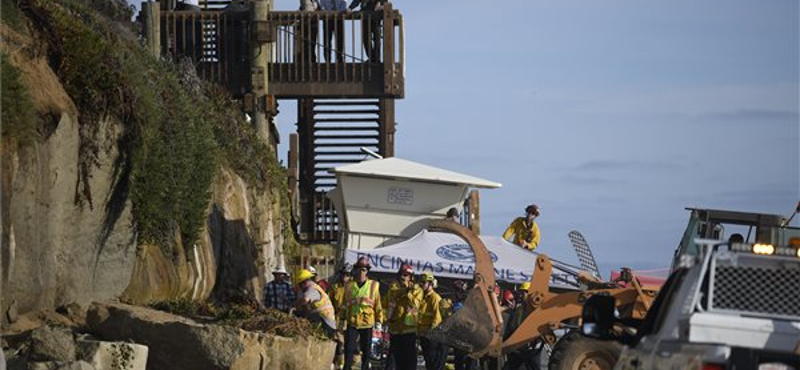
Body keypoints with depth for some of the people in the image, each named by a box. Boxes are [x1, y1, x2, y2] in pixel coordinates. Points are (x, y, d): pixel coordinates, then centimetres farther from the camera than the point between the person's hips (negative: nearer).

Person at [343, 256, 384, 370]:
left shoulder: (373, 286, 0)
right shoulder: (350, 285, 5)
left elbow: (378, 305, 2)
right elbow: (345, 303, 11)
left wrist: (378, 320, 0)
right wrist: (342, 319, 10)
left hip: (367, 323, -1)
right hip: (352, 322, 1)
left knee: (366, 350, 9)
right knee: (349, 348, -5)